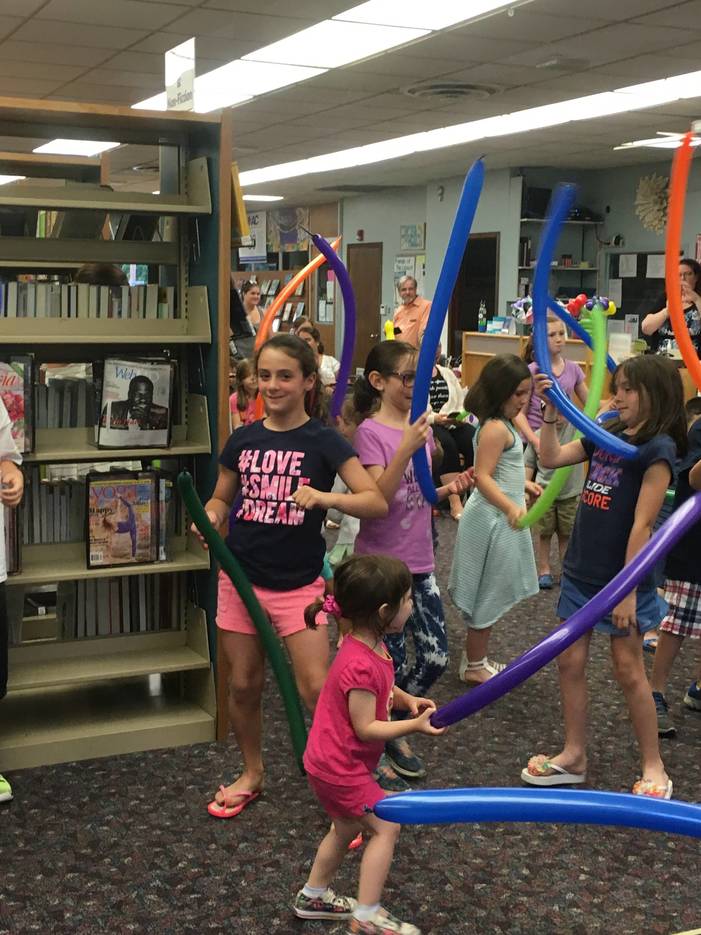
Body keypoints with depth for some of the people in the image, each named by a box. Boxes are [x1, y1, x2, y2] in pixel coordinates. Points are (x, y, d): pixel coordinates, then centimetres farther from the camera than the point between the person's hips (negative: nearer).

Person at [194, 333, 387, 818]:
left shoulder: (323, 441, -7)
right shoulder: (243, 439, 3)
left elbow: (377, 502, -14)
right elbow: (221, 498, 16)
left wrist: (324, 497, -30)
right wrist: (211, 517, -7)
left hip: (299, 583, -3)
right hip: (241, 577, 4)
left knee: (317, 691, -9)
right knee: (244, 685, 12)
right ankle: (252, 774, 34)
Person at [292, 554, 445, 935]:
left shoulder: (371, 646, -2)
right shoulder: (361, 666, -32)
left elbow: (379, 689, 16)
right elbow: (365, 728, -26)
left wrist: (406, 699, -1)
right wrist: (414, 726, -24)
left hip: (332, 762, 10)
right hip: (339, 767, -10)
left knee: (347, 828, 24)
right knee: (385, 827, -2)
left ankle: (313, 896, 40)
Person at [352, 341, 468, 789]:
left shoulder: (421, 426, 7)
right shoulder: (371, 432, -13)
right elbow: (378, 499, -22)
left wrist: (448, 488, -3)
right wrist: (405, 450, -31)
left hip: (420, 562, 7)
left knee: (436, 657, 10)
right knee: (390, 664, 1)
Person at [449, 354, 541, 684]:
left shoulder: (499, 424, 10)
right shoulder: (496, 428, -20)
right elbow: (482, 477, -29)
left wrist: (523, 484, 36)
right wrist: (510, 506, -42)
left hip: (498, 517, 10)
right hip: (493, 518, -10)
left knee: (489, 593, 17)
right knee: (488, 593, 1)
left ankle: (476, 658, 28)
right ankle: (474, 666, 13)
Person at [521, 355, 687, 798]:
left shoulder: (657, 448, -15)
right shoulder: (606, 435, 6)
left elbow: (642, 524, -18)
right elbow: (551, 458, 12)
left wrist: (629, 590, -18)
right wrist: (551, 411, 0)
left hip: (622, 579, -7)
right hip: (581, 573, 7)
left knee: (629, 671, 4)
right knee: (570, 662, 10)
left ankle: (654, 767, 19)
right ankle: (574, 756, 24)